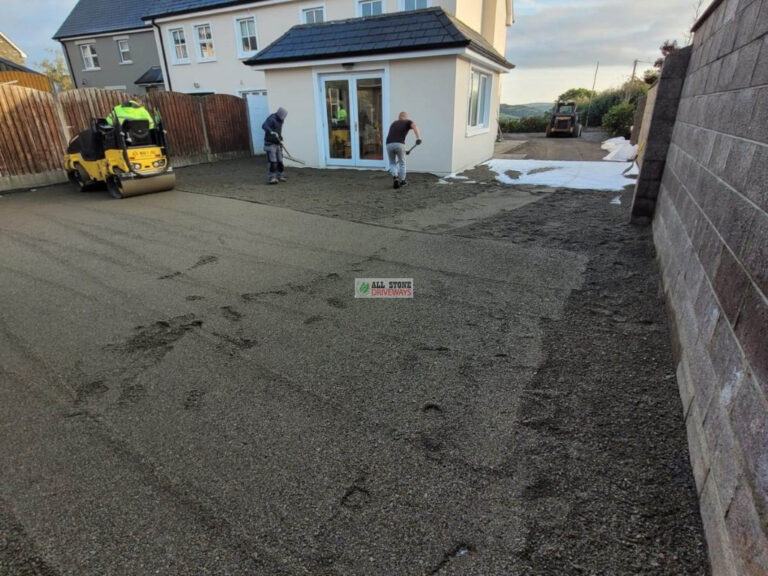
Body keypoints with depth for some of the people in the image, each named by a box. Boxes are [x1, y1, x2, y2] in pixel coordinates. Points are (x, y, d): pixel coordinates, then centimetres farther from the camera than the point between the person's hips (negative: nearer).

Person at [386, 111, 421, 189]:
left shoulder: (394, 123, 33)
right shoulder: (408, 122, 18)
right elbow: (415, 126, -6)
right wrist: (418, 138, -21)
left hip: (389, 144, 3)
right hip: (399, 144, -3)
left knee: (392, 163, 22)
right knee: (402, 163, 20)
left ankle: (395, 178, -1)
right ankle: (401, 181, 28)